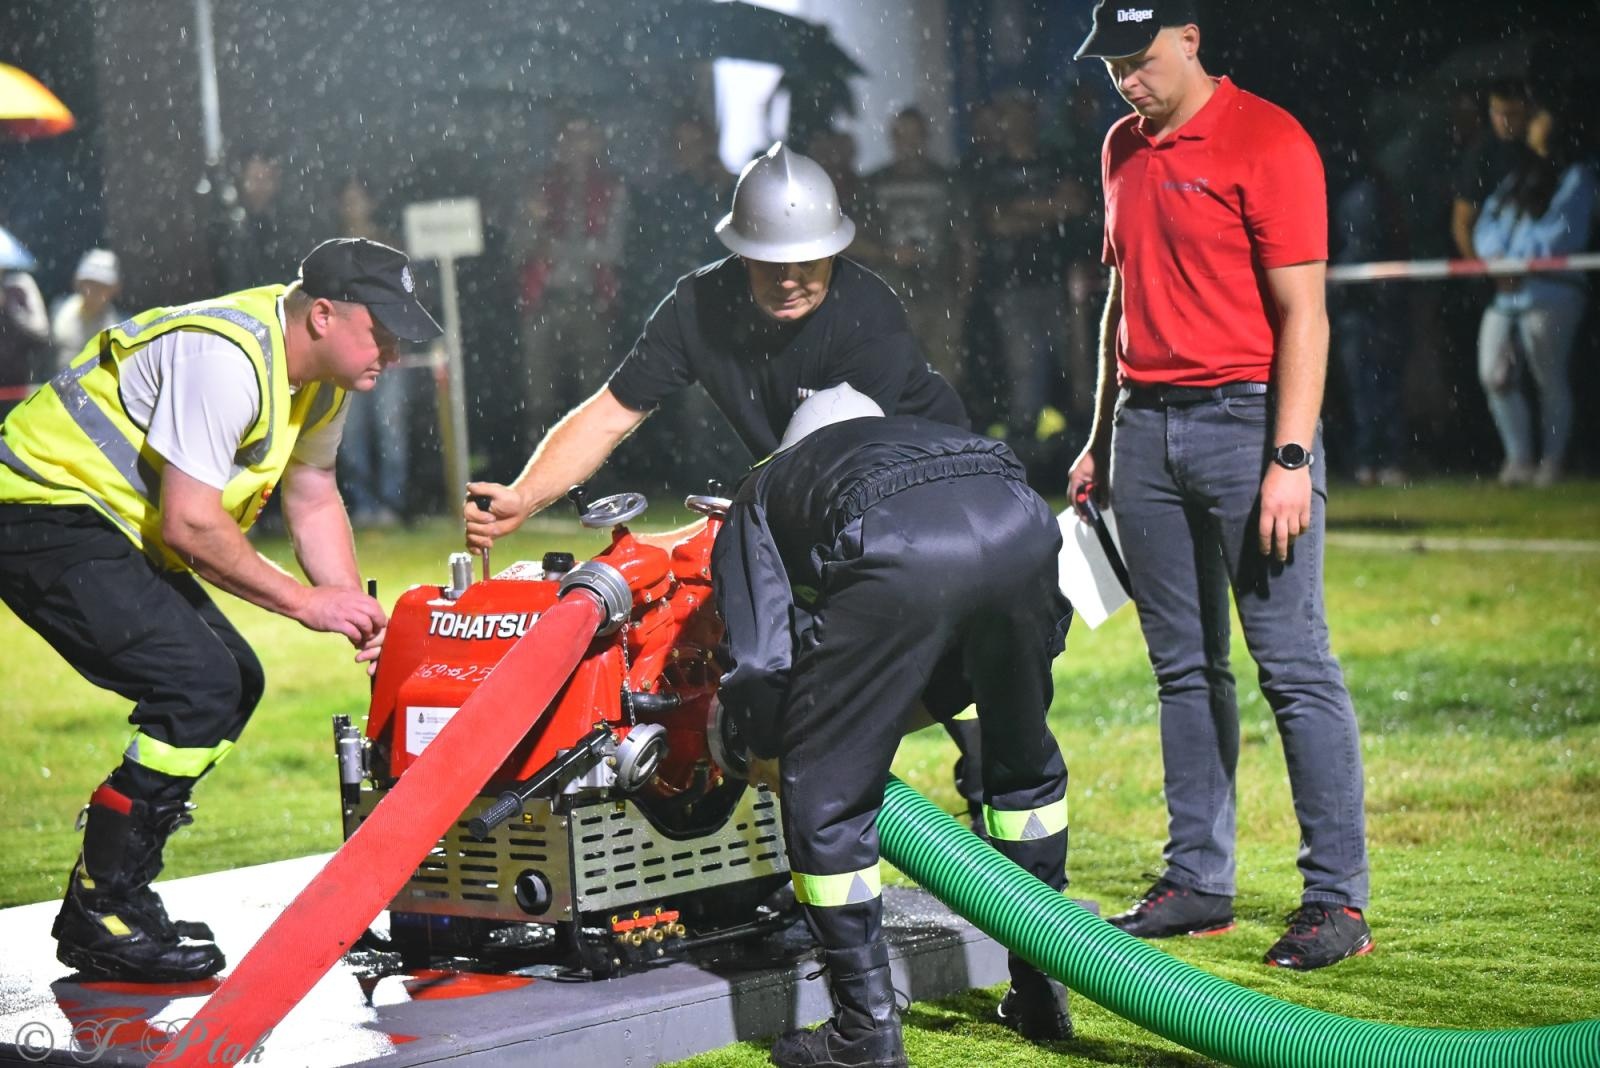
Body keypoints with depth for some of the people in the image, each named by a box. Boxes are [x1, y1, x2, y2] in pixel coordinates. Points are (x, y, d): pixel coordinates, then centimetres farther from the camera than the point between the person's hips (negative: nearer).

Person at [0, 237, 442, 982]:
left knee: (236, 683, 9)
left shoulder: (322, 368, 5)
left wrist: (359, 617, 4)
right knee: (199, 686, -19)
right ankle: (101, 918, -9)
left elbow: (314, 501, 15)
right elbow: (189, 524, -26)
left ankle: (107, 896, 15)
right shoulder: (226, 358, -26)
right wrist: (304, 602, -18)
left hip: (110, 524, 11)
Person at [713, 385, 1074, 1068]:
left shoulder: (760, 496, 34)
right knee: (1023, 761, 29)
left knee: (824, 797, 13)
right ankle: (1040, 996, 38)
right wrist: (930, 705, 51)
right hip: (1019, 528, 5)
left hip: (897, 557, -5)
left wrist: (766, 753, 39)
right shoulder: (926, 434, 45)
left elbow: (759, 666, 18)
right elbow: (1048, 625, 40)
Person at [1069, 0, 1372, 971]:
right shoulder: (1125, 148, 16)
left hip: (1246, 416, -7)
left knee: (1294, 662, -7)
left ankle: (1338, 897, -4)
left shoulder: (1268, 142, -7)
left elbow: (1303, 315, -12)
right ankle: (1199, 882, 16)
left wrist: (1290, 458, -19)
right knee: (1184, 667, 9)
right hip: (1146, 426, 7)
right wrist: (1102, 437, 19)